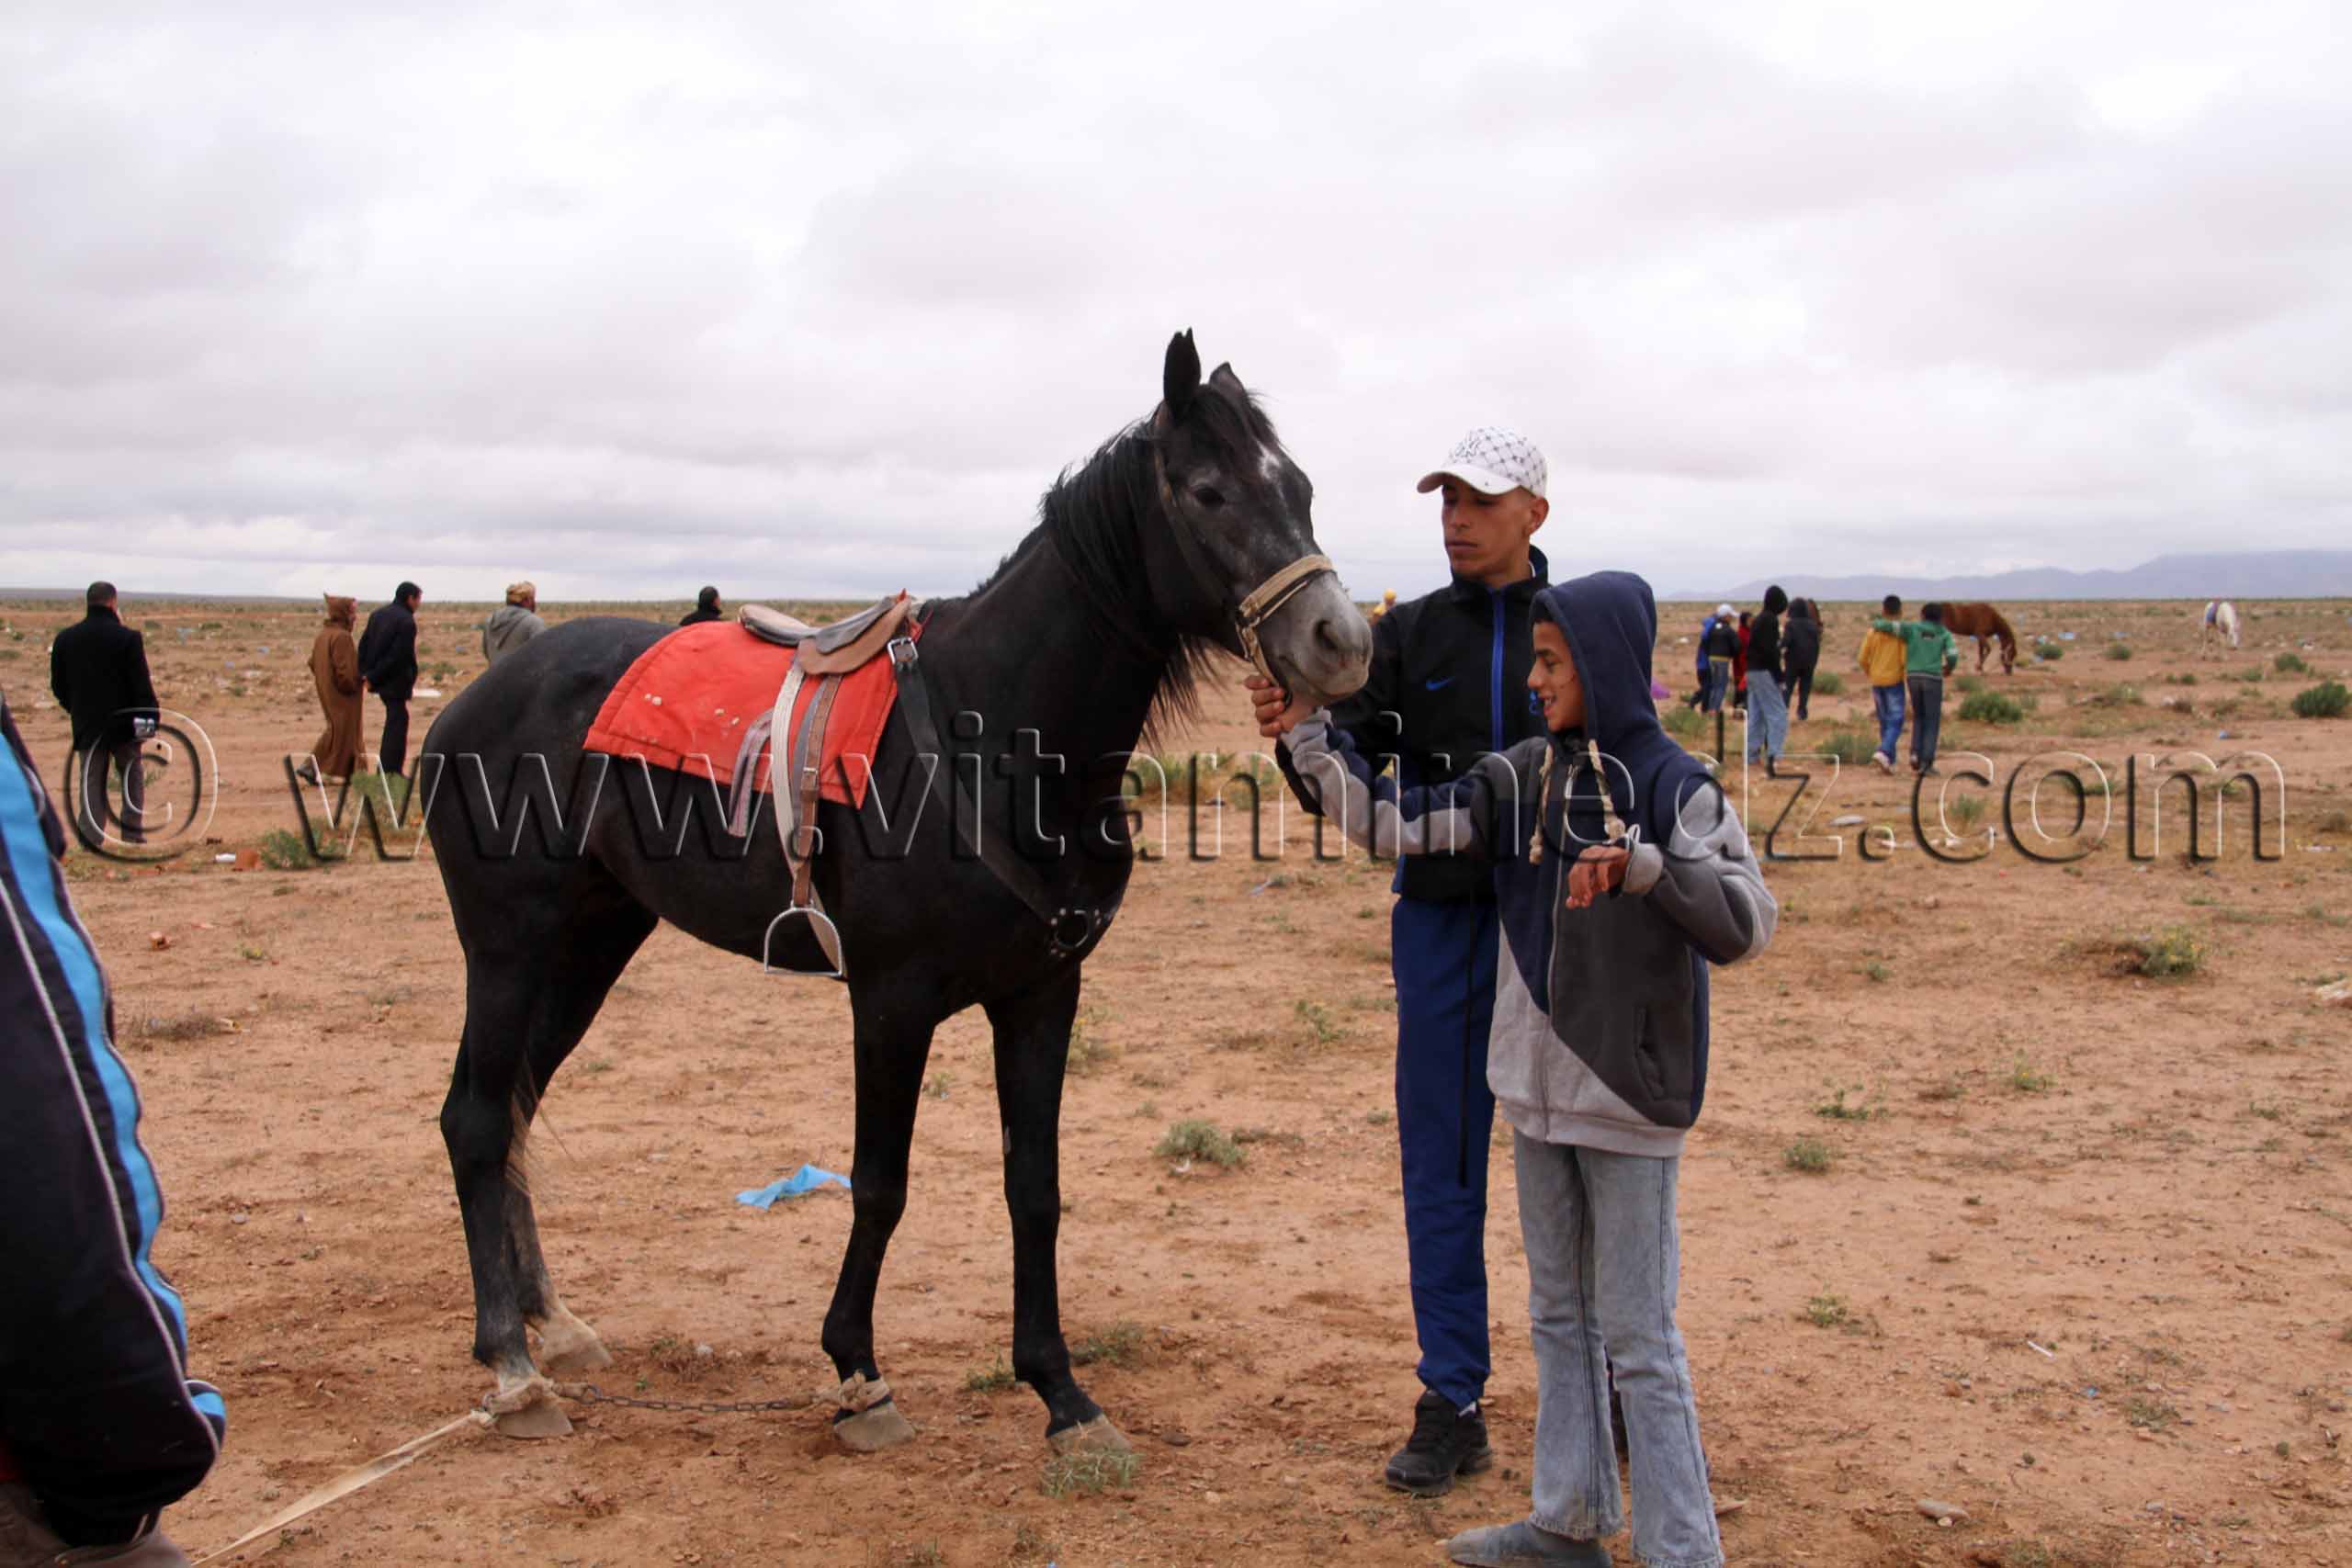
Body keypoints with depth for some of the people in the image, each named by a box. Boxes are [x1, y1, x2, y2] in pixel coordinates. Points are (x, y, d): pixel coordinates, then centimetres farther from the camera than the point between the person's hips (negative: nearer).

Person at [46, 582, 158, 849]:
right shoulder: (127, 637, -10)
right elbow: (141, 684, -11)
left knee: (92, 782, 7)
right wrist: (149, 718, -5)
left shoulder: (65, 639, 3)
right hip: (123, 722, -3)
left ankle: (91, 837, 0)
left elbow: (58, 686, 9)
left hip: (86, 724, 3)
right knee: (133, 777, 12)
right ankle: (133, 831, 9)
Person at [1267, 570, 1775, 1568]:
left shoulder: (1673, 786, -13)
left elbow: (1748, 925, -22)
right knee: (1557, 1315, 17)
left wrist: (1644, 865, -36)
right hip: (1537, 1085, 7)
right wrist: (1309, 733, -3)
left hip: (1630, 1095, -7)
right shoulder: (1521, 779, 4)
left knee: (1637, 1337, -1)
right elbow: (1390, 825, 3)